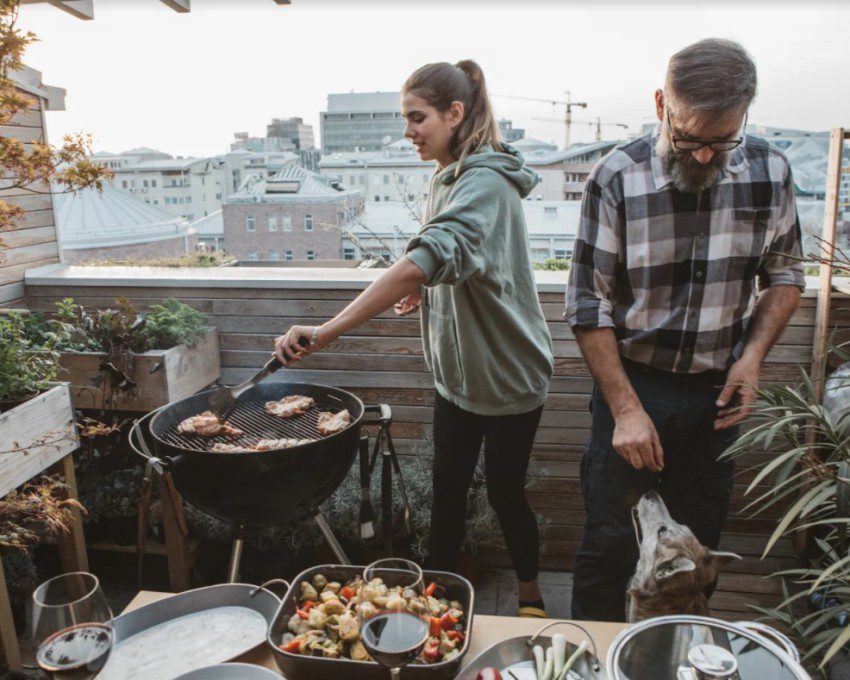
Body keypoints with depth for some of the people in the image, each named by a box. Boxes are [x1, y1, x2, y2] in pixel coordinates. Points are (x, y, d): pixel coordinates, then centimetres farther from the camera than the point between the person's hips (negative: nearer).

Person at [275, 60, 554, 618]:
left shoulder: (486, 183, -24)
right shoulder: (449, 178, 5)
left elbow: (427, 259, -42)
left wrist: (327, 332, -46)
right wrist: (427, 293, -1)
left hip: (508, 374, -7)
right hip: (458, 370, 8)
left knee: (506, 491, 10)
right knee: (449, 487, 16)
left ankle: (530, 593, 36)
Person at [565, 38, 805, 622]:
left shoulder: (770, 172, -3)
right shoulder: (618, 178, -13)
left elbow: (785, 275, 11)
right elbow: (588, 306, -11)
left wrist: (753, 355, -6)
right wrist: (625, 409, -14)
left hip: (717, 395, 3)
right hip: (633, 383, -2)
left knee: (699, 546, 16)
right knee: (609, 543, 6)